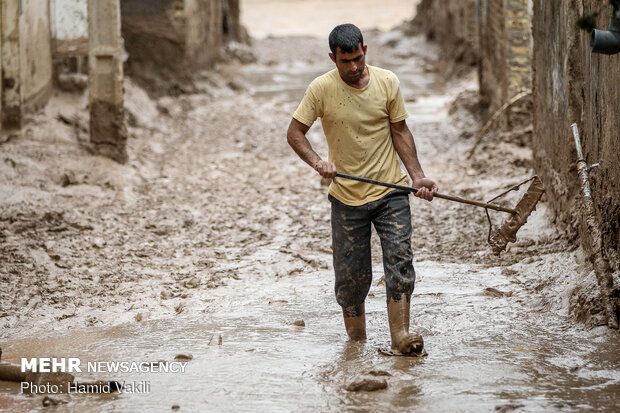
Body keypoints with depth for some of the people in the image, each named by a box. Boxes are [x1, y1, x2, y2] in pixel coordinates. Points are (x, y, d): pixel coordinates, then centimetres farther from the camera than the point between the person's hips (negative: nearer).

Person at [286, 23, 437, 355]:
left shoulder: (387, 82, -1)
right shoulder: (321, 88, -6)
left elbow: (400, 131, 6)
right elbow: (295, 132, -2)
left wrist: (418, 176, -2)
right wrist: (316, 162, -21)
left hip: (390, 193, 1)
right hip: (346, 197, -1)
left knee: (400, 259, -13)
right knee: (351, 275, 3)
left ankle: (400, 336, -13)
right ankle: (356, 341, 20)